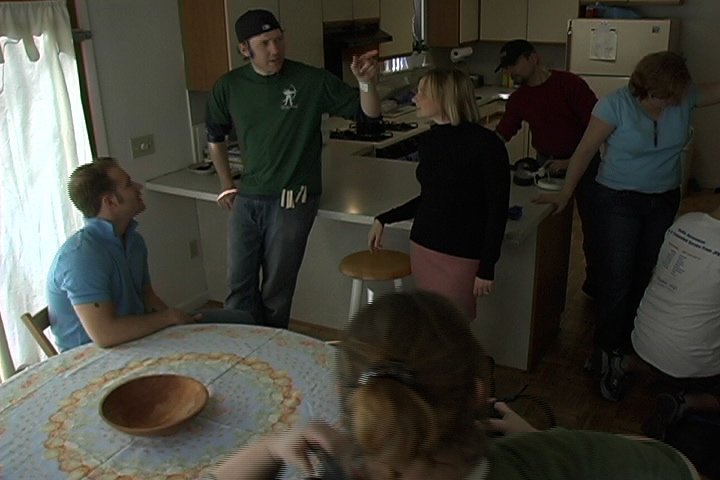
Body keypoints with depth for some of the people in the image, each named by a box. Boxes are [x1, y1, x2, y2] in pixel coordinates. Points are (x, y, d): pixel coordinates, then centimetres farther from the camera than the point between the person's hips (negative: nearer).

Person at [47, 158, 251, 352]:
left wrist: (181, 318, -6)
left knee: (240, 322, 6)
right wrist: (169, 317, -22)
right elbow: (104, 334, -34)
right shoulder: (81, 254, -26)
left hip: (136, 335, 9)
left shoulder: (133, 240, 5)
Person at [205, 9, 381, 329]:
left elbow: (369, 113, -7)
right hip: (247, 199, 3)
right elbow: (215, 137, 17)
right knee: (239, 288, 9)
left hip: (293, 200, -3)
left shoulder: (312, 81, -9)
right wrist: (227, 186, 15)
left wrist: (365, 82, -27)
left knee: (276, 291, 7)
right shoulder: (229, 87, 0)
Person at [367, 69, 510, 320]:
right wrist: (384, 219, 15)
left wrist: (487, 268, -11)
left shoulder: (484, 144, -12)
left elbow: (497, 210, -10)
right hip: (422, 247, 6)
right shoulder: (428, 141, 7)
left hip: (459, 256, -6)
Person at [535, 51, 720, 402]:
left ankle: (629, 347, 27)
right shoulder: (616, 105, -18)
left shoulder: (684, 98, -5)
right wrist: (565, 194, -14)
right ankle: (609, 357, 12)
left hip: (665, 202, 5)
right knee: (617, 281, -3)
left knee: (647, 279, 11)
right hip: (619, 201, -4)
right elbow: (585, 151, -14)